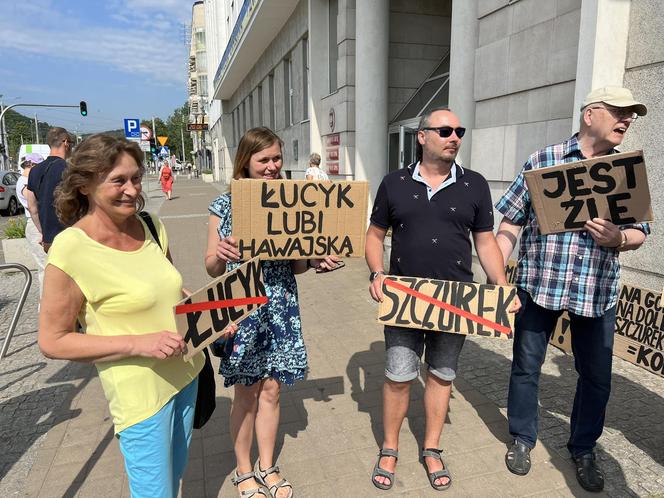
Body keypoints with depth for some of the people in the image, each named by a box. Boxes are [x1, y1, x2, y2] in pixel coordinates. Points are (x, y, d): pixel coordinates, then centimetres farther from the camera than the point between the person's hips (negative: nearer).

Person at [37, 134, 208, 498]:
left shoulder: (151, 226, -2)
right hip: (140, 392, -6)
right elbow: (53, 341, -14)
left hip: (185, 372, 6)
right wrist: (139, 343, -23)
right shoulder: (71, 249, -20)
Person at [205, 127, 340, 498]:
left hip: (281, 307, 3)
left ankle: (267, 468, 36)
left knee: (271, 390, 14)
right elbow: (213, 269, -2)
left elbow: (295, 263, 8)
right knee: (246, 392, 11)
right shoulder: (226, 205, -5)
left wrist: (317, 261, -12)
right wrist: (221, 254, -24)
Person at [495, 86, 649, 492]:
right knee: (527, 366, 10)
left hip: (598, 290, 3)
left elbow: (640, 232, 8)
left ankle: (584, 449, 37)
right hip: (539, 282, -2)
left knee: (597, 376, 13)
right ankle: (522, 439, 33)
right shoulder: (543, 160, -2)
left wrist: (618, 238, -16)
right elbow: (512, 222, -1)